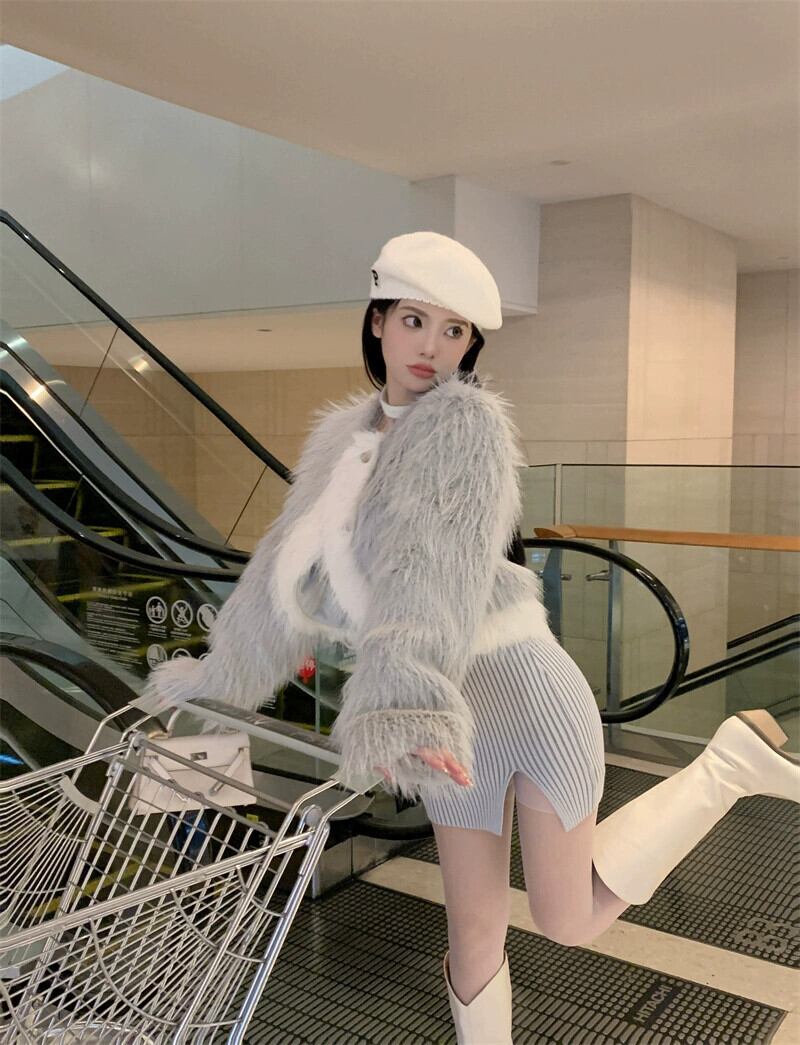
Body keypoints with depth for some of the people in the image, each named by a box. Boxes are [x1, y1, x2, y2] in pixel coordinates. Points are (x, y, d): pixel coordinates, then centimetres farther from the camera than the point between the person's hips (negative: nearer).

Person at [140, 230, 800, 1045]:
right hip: (453, 726, 6)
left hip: (522, 690, -6)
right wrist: (219, 677, 21)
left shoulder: (465, 419, -11)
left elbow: (444, 562, -26)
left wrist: (408, 700, -39)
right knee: (474, 936, 12)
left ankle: (731, 762, 18)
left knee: (567, 919, 4)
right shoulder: (344, 440, 10)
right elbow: (289, 573, 16)